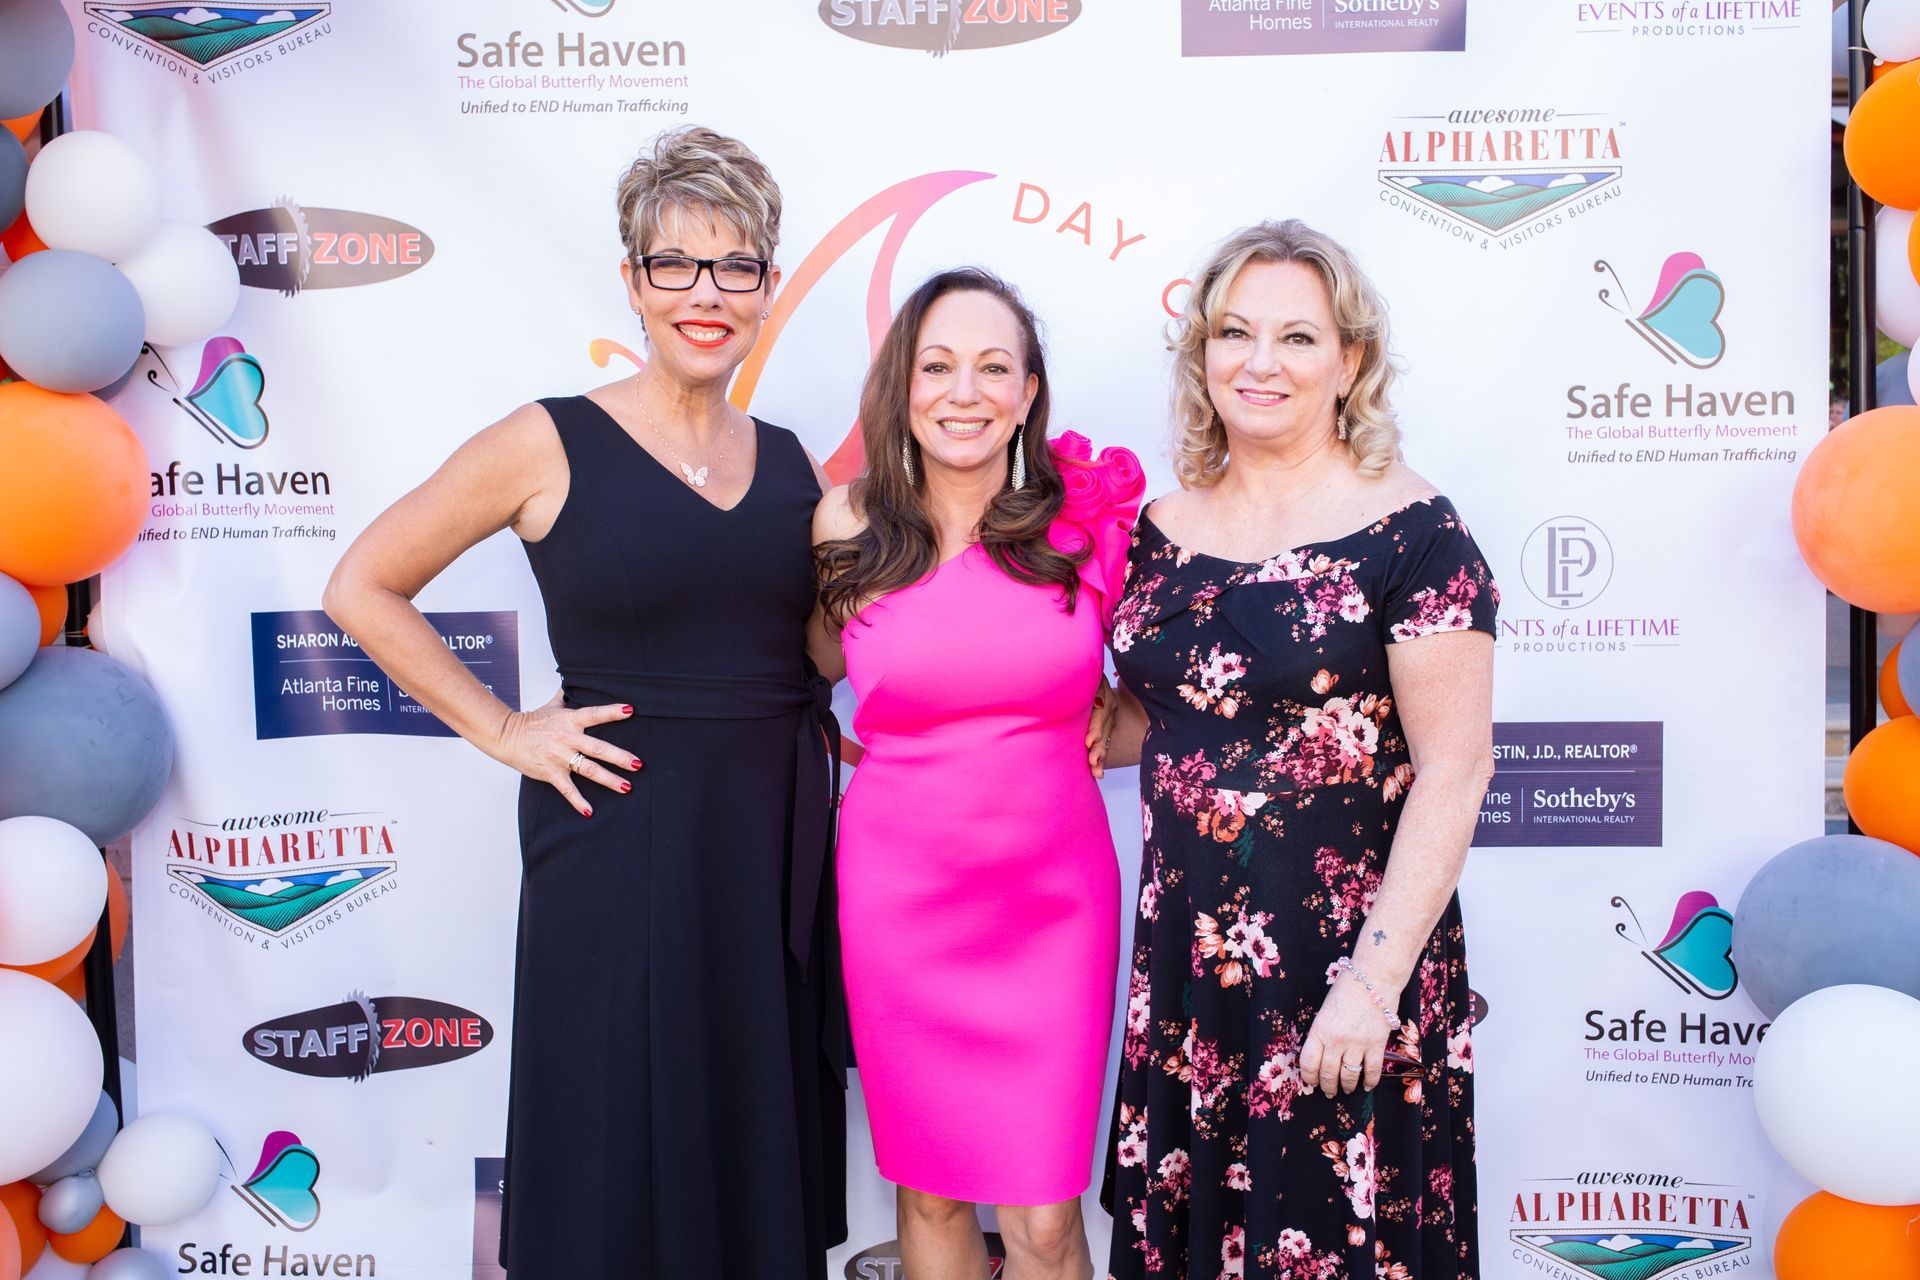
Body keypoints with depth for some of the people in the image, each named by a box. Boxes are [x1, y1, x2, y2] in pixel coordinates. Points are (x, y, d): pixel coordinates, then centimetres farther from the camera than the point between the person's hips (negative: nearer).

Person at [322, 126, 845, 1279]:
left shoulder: (790, 464, 7)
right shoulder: (552, 444, -6)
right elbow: (363, 588, -2)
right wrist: (502, 731, -5)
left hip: (778, 836, 5)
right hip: (620, 838, -4)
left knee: (764, 1154, 14)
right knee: (621, 1160, 7)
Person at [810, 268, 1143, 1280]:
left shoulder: (1087, 521, -3)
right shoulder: (848, 529, -3)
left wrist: (1118, 725, -1)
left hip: (1052, 896, 0)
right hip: (900, 892, 1)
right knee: (930, 1191, 13)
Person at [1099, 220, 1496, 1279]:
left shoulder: (1409, 533, -11)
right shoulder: (1162, 529, 5)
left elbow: (1453, 770, -13)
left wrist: (1376, 980, -17)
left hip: (1342, 957, -5)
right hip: (1184, 950, 5)